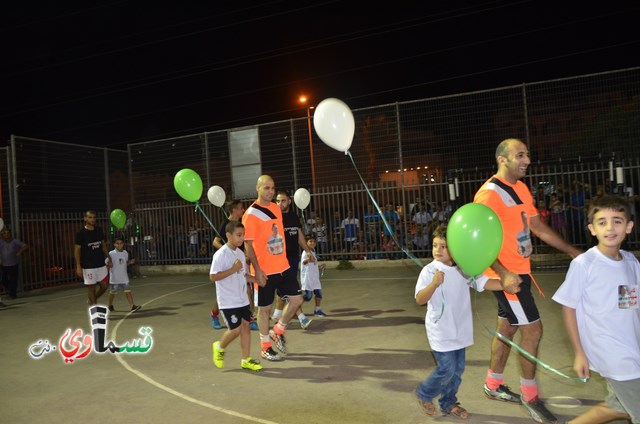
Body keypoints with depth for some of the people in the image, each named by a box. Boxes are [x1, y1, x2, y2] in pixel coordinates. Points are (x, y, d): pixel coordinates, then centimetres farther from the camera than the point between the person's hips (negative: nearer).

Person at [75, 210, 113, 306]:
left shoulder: (99, 230, 6)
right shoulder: (81, 233, -8)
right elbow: (77, 250, -7)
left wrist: (108, 259, 10)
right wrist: (78, 266, -13)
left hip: (101, 264, 5)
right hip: (88, 266, -5)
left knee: (105, 285, 5)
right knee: (91, 287, 1)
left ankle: (92, 300, 29)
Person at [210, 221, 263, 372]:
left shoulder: (240, 253, 9)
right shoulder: (221, 254, -16)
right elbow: (213, 277, -20)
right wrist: (233, 269, -25)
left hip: (242, 299, 7)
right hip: (228, 301, -7)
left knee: (246, 326, 7)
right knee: (236, 329, -5)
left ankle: (246, 360, 16)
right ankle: (219, 347, 24)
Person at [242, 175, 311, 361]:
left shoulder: (276, 208, 9)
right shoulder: (251, 214, -13)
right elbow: (248, 245, -14)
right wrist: (257, 270, -19)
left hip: (283, 266, 7)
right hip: (264, 271, -7)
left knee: (296, 299, 6)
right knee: (265, 308, 5)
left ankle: (278, 332, 27)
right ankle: (265, 348, 21)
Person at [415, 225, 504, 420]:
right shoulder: (429, 270, -16)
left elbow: (484, 282, -3)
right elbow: (419, 300, -22)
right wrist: (434, 283, -37)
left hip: (459, 330, 6)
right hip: (440, 331, -5)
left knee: (458, 369, 14)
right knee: (447, 369, -3)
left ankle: (448, 403, 34)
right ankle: (424, 393, 23)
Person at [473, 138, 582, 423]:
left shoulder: (520, 188, 10)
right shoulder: (490, 193, -18)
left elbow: (538, 227, 15)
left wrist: (573, 251, 12)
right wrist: (503, 274, -29)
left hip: (519, 270, 9)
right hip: (506, 275, -9)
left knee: (507, 327, 17)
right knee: (532, 329, -3)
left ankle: (493, 385, 32)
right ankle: (530, 395, 16)